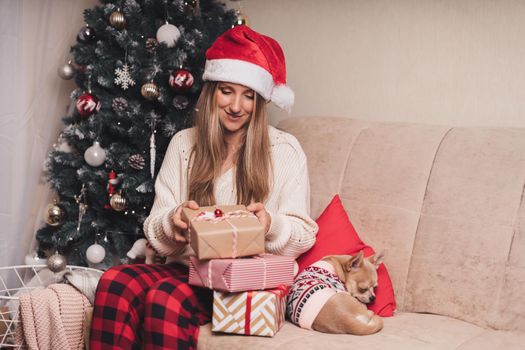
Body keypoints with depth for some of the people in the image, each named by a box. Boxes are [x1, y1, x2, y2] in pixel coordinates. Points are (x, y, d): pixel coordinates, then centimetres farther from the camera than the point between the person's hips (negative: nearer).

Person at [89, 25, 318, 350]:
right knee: (113, 283, -28)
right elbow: (156, 231, 8)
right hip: (187, 268, 4)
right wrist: (173, 222, -16)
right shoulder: (183, 144, 11)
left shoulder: (284, 150, 1)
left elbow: (304, 235, 1)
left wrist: (270, 224, -22)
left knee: (164, 299, -33)